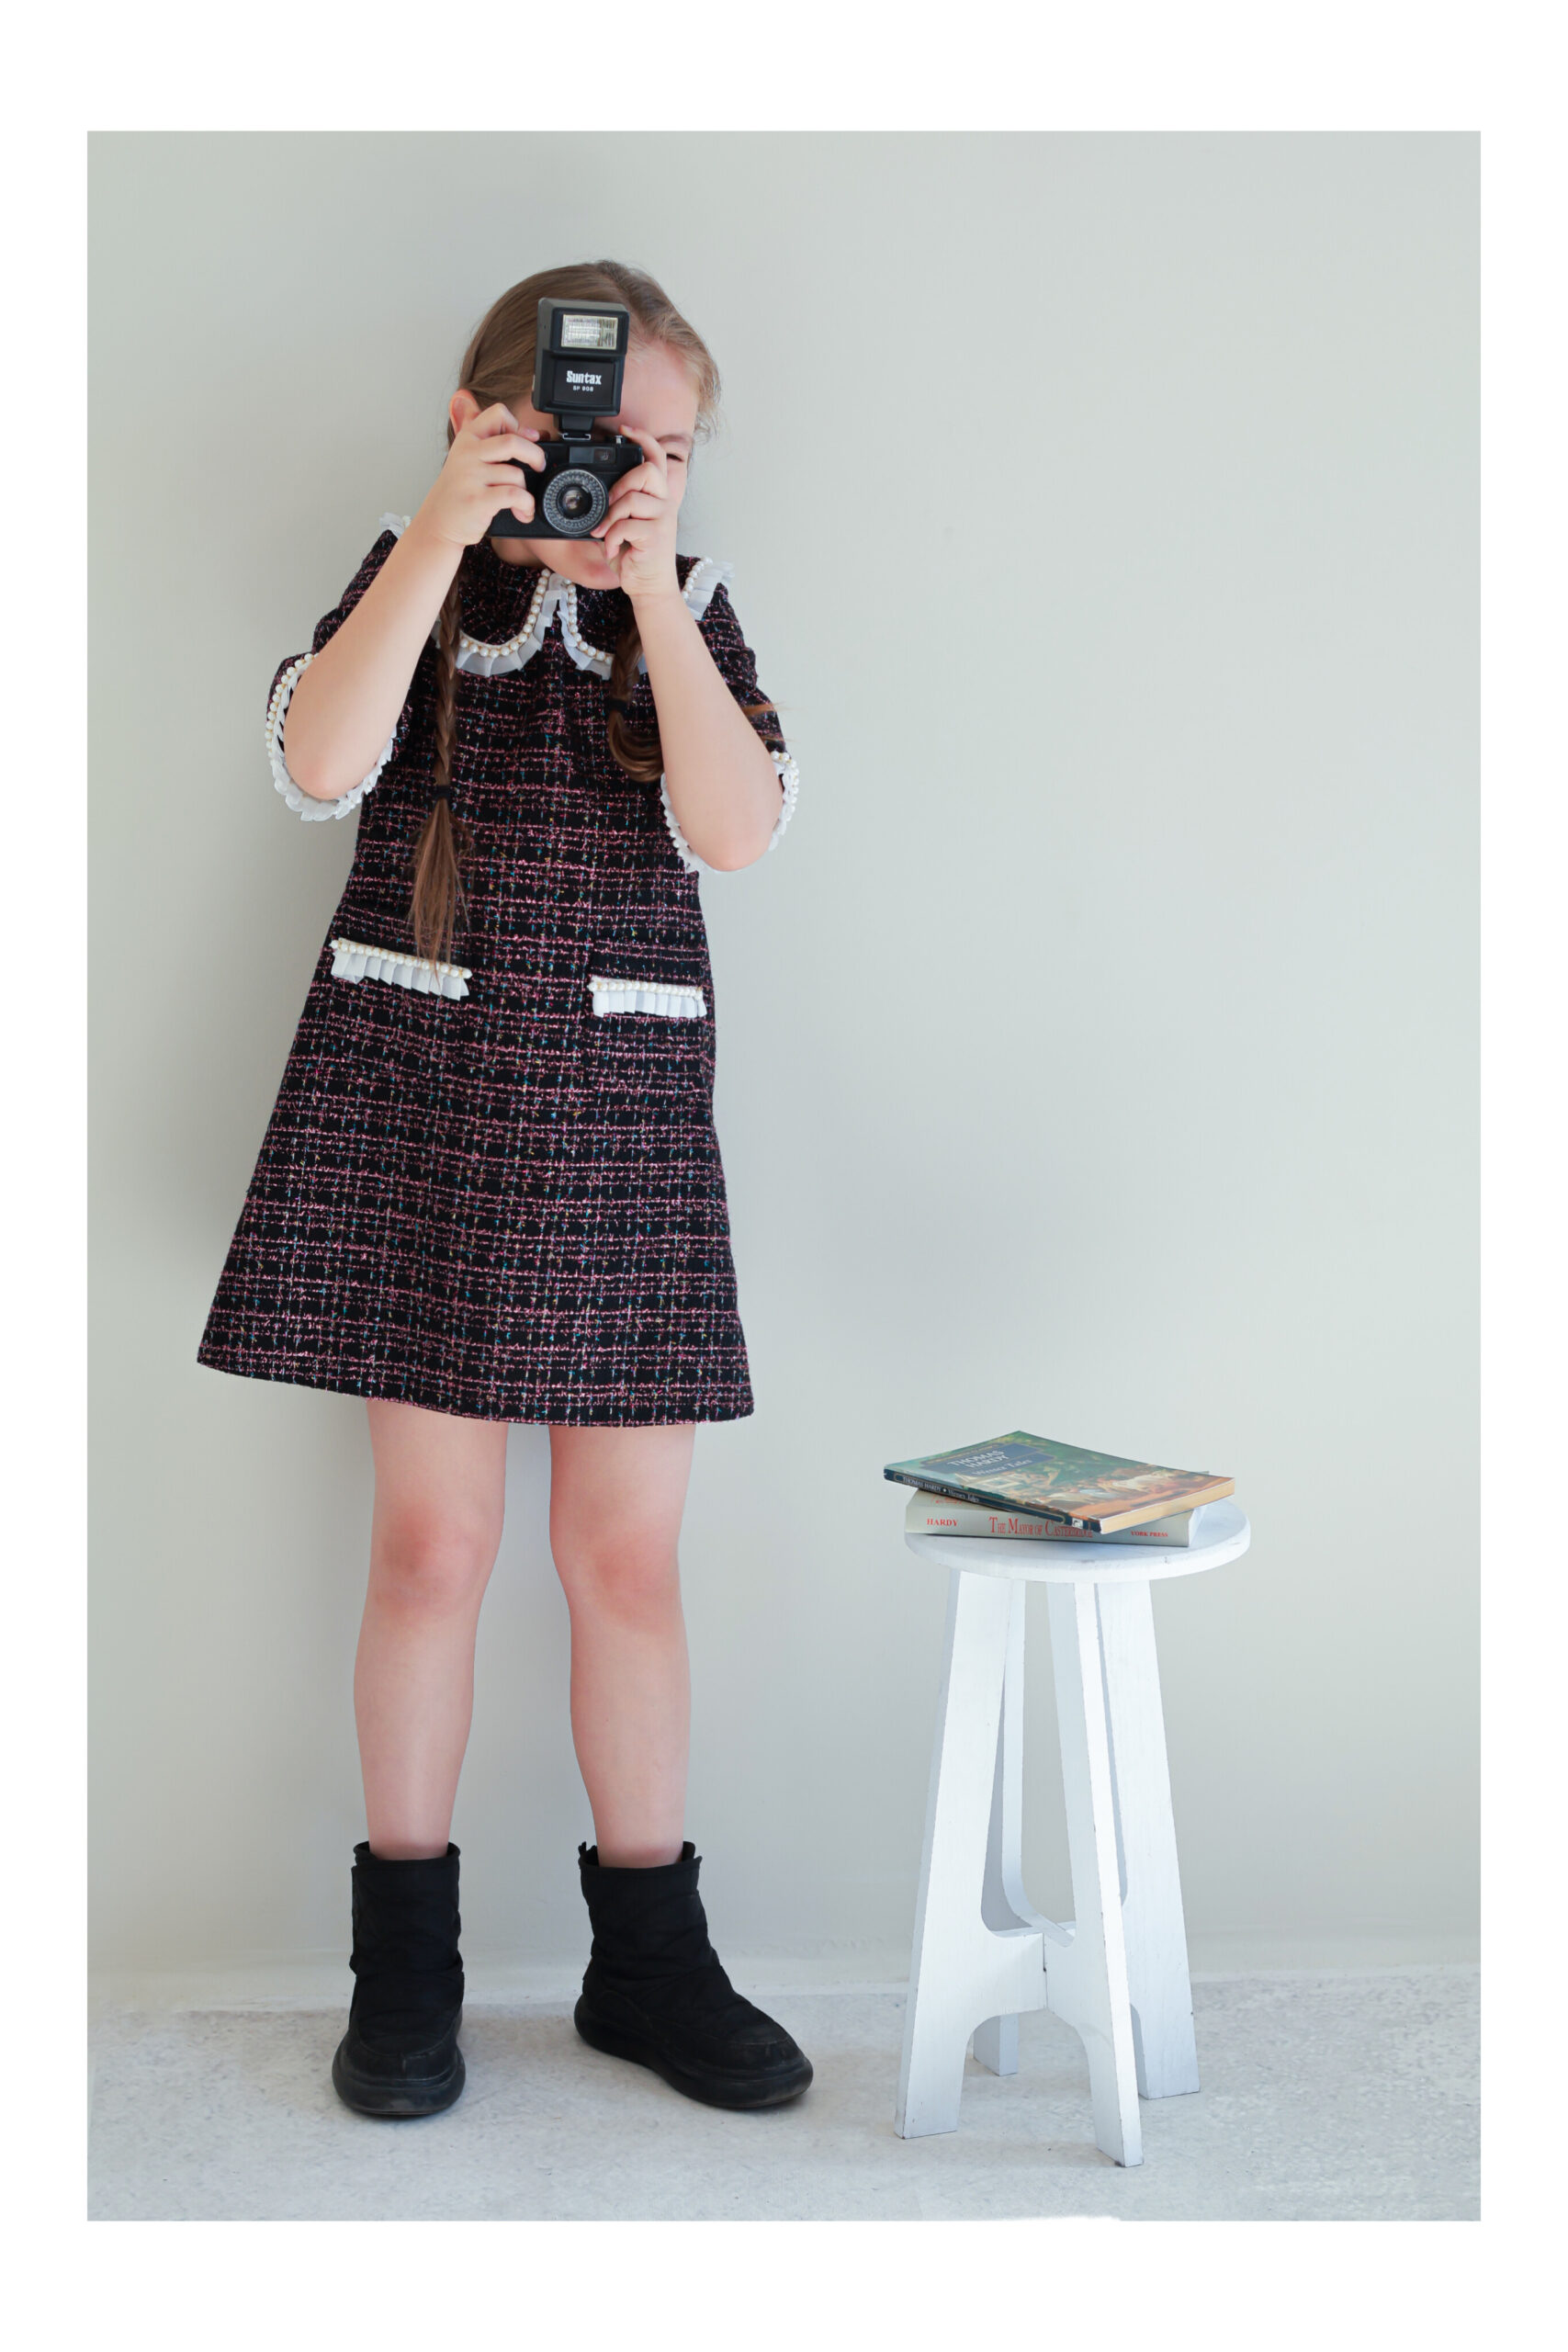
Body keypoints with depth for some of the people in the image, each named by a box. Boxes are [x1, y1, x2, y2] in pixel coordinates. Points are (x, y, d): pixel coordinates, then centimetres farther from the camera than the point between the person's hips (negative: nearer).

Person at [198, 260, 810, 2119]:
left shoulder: (689, 605, 8)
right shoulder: (413, 575, 5)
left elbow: (735, 829, -8)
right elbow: (319, 765, -14)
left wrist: (648, 586, -14)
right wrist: (445, 535, -18)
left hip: (622, 1097, 2)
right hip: (416, 1082, -1)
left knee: (628, 1551, 4)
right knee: (432, 1533, 2)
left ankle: (650, 1955, 19)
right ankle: (404, 1957, 18)